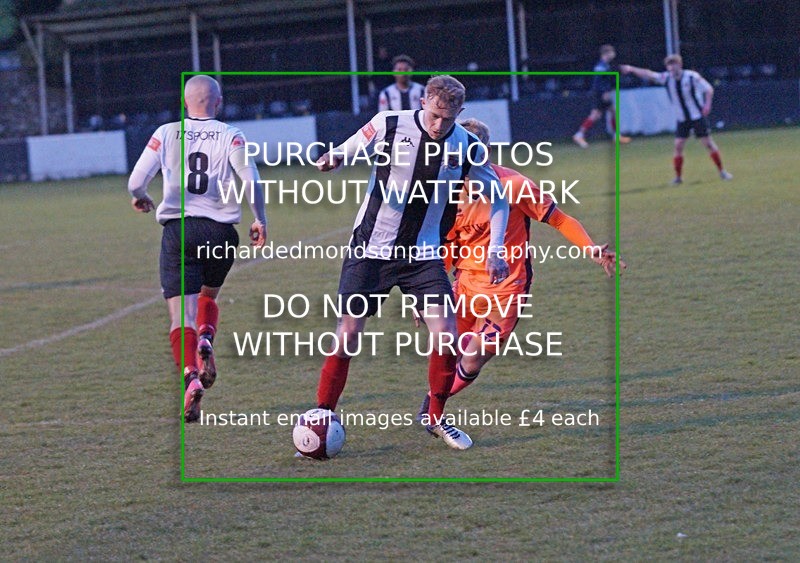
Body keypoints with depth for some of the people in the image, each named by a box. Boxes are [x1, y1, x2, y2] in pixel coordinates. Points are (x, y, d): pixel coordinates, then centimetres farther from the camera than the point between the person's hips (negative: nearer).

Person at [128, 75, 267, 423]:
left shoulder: (167, 134, 5)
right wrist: (260, 220, 3)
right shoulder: (230, 136, 3)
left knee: (181, 315, -4)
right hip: (220, 230, 1)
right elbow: (250, 178, -10)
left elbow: (136, 181, 0)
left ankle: (190, 377, -26)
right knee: (209, 295, 27)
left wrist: (140, 198, 22)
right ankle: (206, 342, -2)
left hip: (177, 230, -1)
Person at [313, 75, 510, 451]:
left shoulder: (468, 148, -5)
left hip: (423, 256, 1)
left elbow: (497, 197, 9)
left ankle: (436, 417, 12)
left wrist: (495, 250, -2)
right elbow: (348, 151, 2)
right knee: (347, 336, -7)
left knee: (446, 336, -10)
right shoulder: (388, 125, -10)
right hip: (371, 248, -1)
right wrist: (333, 158, -23)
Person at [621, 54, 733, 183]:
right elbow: (648, 74, -8)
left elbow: (709, 89, -5)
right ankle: (678, 176, 1)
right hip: (681, 119, 3)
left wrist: (707, 104, -18)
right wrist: (631, 69, -18)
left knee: (708, 142, -2)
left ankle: (722, 171, 9)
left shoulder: (692, 76, -13)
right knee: (678, 145, -6)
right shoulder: (667, 78, -3)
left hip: (698, 116, -3)